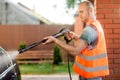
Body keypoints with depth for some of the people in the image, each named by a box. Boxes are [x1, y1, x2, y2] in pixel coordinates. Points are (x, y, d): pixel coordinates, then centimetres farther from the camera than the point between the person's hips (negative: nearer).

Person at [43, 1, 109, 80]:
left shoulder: (90, 28, -21)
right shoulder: (96, 24, 10)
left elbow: (75, 51, -27)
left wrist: (55, 40, -24)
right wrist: (76, 38, 3)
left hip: (91, 74, -9)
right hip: (92, 70, 9)